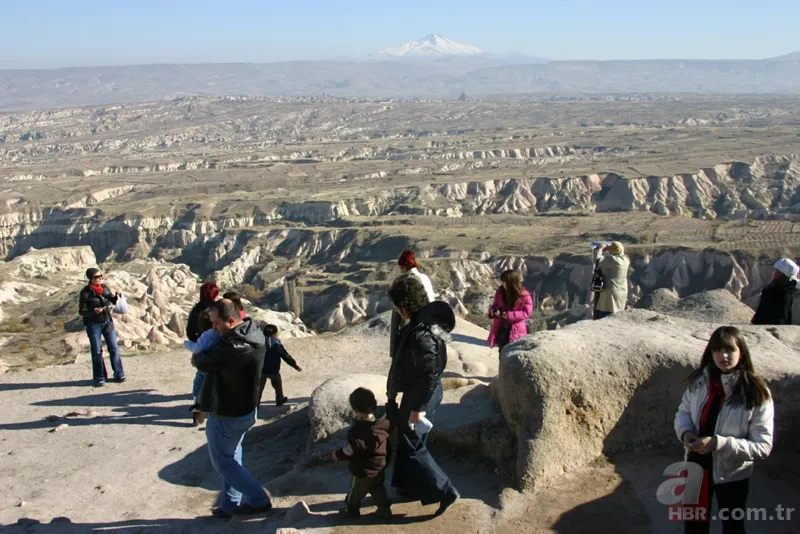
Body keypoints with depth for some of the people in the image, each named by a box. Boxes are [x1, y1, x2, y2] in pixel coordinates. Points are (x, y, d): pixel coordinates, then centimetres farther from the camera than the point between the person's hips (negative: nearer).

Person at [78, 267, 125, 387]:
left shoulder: (104, 287, 2)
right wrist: (93, 311, -26)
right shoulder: (85, 293, -12)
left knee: (114, 348, 4)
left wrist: (116, 295, -6)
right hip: (93, 324, -4)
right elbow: (82, 311, -9)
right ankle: (99, 378, 13)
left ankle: (119, 374, 12)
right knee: (97, 352, 4)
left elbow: (112, 301, 15)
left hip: (108, 322, 4)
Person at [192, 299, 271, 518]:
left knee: (222, 462, 10)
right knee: (232, 456, 23)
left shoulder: (232, 346, -34)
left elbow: (201, 362, -20)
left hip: (226, 414, -9)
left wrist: (196, 357, 2)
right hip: (246, 409, 9)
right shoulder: (255, 334, -4)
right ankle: (230, 504, 33)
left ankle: (259, 500, 14)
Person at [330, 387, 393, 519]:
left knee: (356, 491, 17)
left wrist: (338, 454, -10)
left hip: (363, 470, -6)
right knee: (378, 488, 25)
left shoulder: (358, 430, -30)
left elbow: (351, 450, -25)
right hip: (380, 467, 6)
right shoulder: (382, 424, -10)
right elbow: (388, 445, 6)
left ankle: (351, 509, 35)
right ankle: (384, 509, 29)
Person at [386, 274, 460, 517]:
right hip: (419, 392, 10)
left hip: (420, 396, -10)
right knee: (408, 440, 22)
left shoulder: (422, 333, -30)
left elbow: (429, 374, -28)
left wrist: (418, 408, -22)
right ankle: (411, 486, 37)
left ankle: (444, 491, 9)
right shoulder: (423, 320, 1)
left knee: (413, 446, 3)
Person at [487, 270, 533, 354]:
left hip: (515, 332, -4)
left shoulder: (524, 296, -16)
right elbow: (495, 304, 11)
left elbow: (527, 312, -17)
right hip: (501, 330, 5)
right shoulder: (500, 292, -2)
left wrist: (509, 315, -25)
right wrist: (493, 311, -13)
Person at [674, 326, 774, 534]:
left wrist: (719, 443, -31)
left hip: (732, 475, -3)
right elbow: (683, 412, 4)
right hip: (696, 466, 3)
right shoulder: (699, 381, -11)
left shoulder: (757, 393, -22)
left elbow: (763, 446, -21)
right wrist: (685, 432, -18)